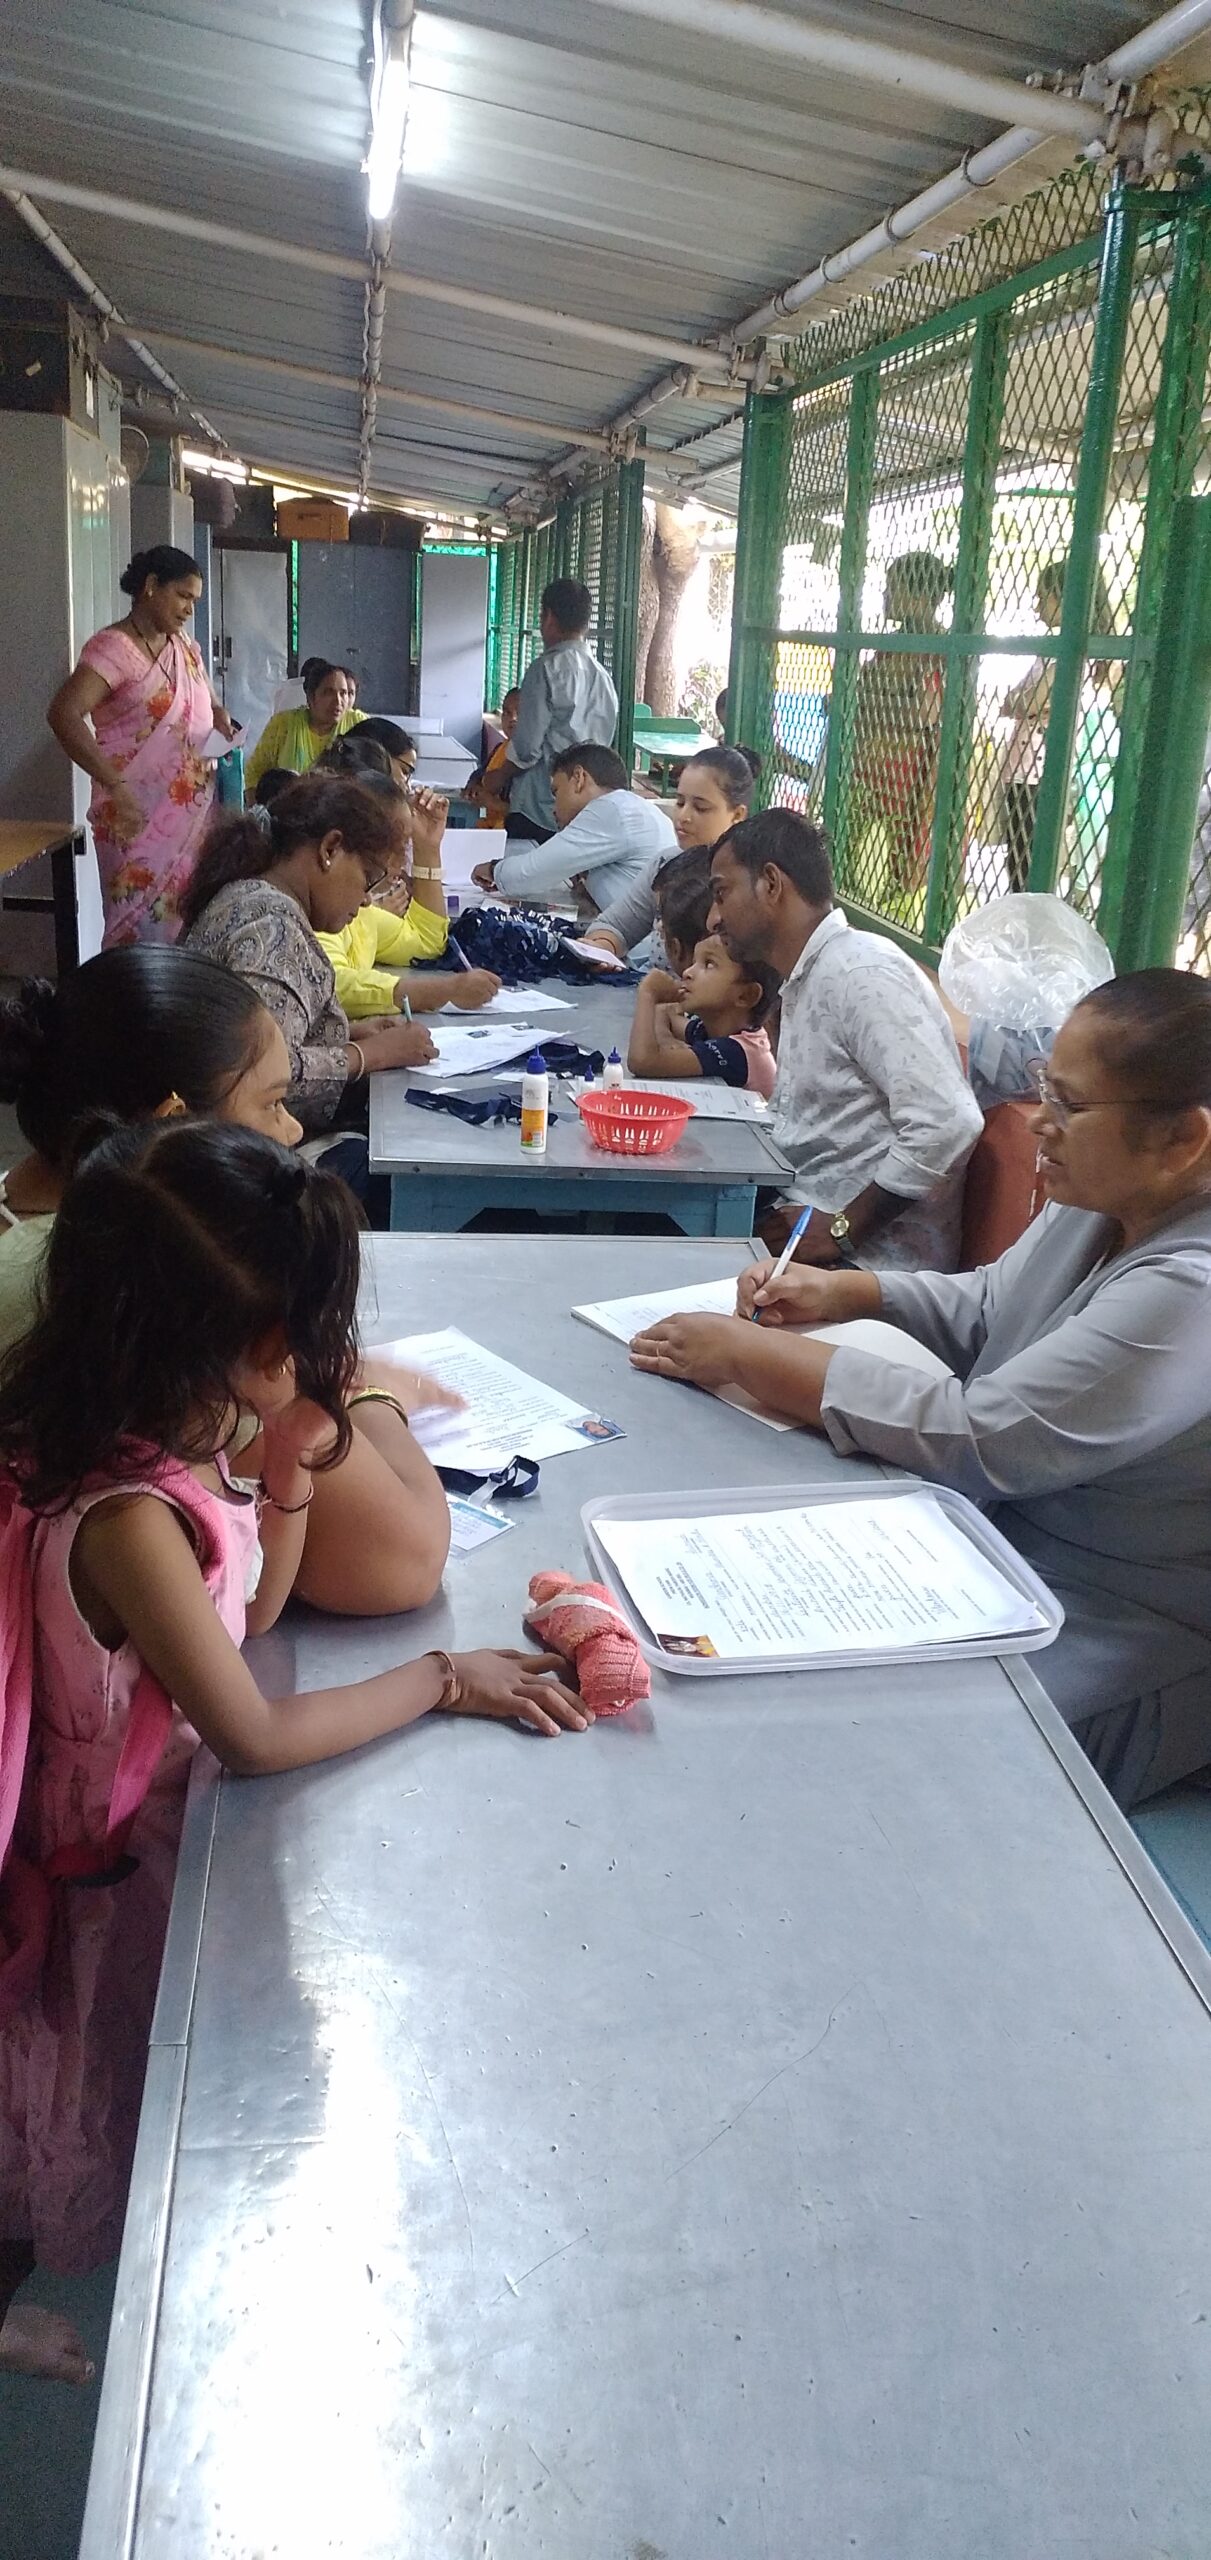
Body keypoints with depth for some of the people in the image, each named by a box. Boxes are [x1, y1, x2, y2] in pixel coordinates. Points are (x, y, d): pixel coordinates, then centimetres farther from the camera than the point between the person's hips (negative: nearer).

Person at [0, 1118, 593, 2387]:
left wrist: (292, 1465, -12)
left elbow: (249, 1610, 3)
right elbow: (257, 1736, -28)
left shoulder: (166, 1443, -11)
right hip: (134, 1861, -7)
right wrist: (444, 1680, -17)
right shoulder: (125, 1520, -36)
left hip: (176, 1798, 7)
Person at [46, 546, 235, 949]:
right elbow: (63, 714, -23)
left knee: (186, 924, 9)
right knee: (142, 930, -10)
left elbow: (211, 706, 30)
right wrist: (115, 785, -29)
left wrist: (222, 720, 5)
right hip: (139, 818, -7)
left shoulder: (185, 648, 14)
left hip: (193, 816, 8)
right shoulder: (112, 648, -11)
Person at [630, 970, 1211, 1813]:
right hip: (1003, 1541, 9)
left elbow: (977, 1440, -29)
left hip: (1116, 1641, -8)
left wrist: (749, 1356, -22)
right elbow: (987, 1308, 16)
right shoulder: (1099, 1208, 0)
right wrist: (846, 1292, -2)